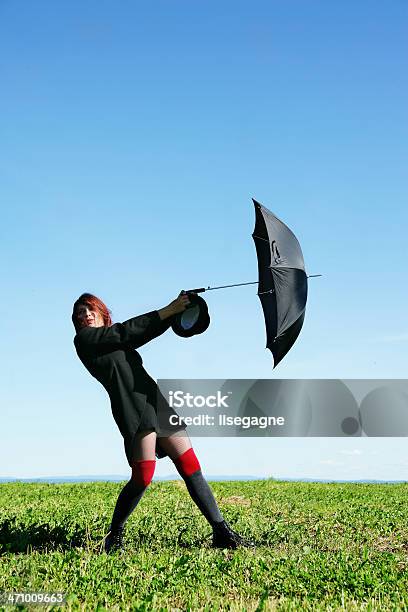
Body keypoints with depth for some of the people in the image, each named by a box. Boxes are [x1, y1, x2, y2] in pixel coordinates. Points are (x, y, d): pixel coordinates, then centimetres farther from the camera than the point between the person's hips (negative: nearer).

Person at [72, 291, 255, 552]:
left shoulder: (119, 341, 26)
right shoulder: (84, 339, 5)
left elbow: (150, 329, 13)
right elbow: (127, 330, -3)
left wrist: (177, 309, -3)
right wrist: (168, 310, -4)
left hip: (157, 402, 7)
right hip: (132, 409, -7)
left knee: (191, 467, 0)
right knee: (143, 476, -15)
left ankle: (223, 533, 1)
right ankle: (115, 534, 6)